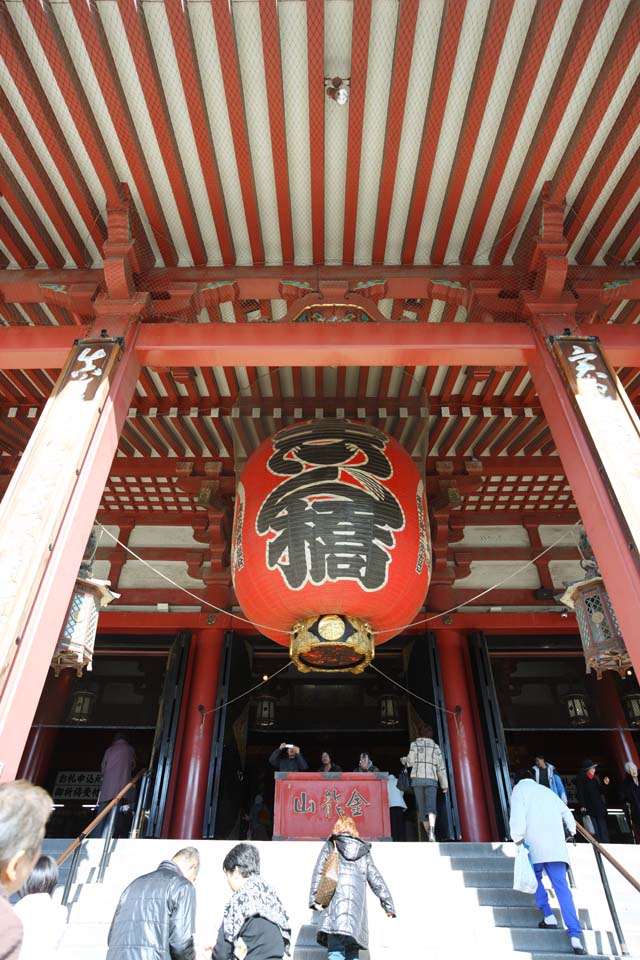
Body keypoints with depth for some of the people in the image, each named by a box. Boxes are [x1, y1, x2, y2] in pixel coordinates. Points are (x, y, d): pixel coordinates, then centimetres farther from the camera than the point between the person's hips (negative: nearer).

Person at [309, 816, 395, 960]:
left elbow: (318, 871, 10)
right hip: (358, 901, 3)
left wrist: (314, 898, 7)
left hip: (335, 898, -3)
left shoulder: (330, 845, 20)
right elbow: (376, 878, 21)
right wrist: (388, 904, 21)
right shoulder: (363, 849, 25)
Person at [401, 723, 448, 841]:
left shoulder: (414, 744, 7)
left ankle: (429, 834, 13)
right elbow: (441, 767, 10)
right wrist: (444, 785, 14)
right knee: (431, 806, -10)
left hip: (417, 779, -1)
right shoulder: (435, 746, 13)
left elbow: (411, 761, 0)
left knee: (422, 808, 10)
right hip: (432, 780, 1)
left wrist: (403, 760, 21)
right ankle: (432, 830, -33)